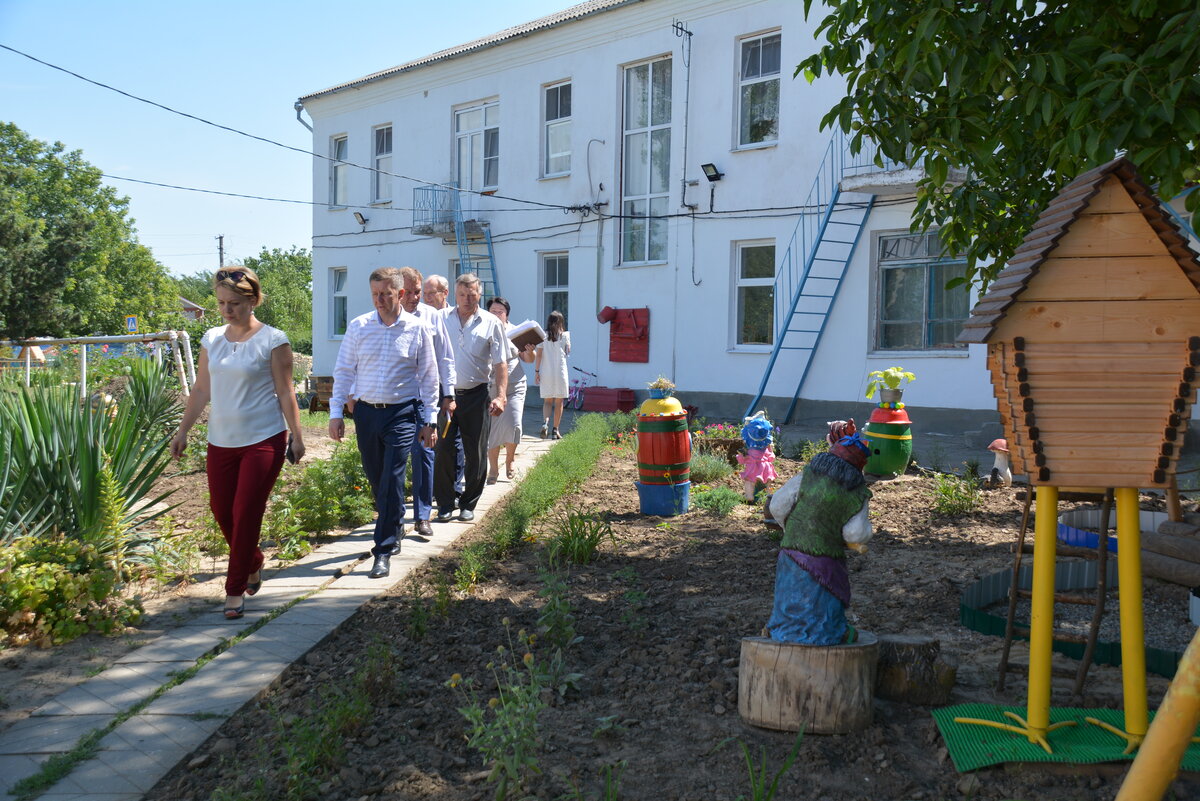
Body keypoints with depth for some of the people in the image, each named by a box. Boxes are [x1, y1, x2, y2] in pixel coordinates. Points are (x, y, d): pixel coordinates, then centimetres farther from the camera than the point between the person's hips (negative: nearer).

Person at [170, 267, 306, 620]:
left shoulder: (272, 340, -7)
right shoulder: (212, 338, 7)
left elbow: (285, 393, -5)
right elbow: (201, 390, 13)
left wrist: (297, 437, -7)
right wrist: (183, 431, 12)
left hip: (263, 440, -5)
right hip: (221, 441, 5)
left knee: (246, 514, -3)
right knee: (221, 510, 10)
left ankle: (235, 590, 9)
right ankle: (254, 563, 36)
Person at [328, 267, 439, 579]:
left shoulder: (418, 329, -2)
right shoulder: (358, 326, 2)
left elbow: (429, 377, 4)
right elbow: (343, 371, 7)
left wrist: (429, 421, 3)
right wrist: (336, 413, 2)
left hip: (402, 413, -3)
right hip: (366, 412, 3)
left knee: (392, 478, -11)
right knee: (375, 477, 12)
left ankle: (384, 551, -5)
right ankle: (394, 529, 35)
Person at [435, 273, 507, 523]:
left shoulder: (490, 323, 3)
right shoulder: (442, 320, 6)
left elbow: (501, 363, 3)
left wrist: (501, 396, -8)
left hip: (475, 396, 0)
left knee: (476, 454, 4)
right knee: (443, 450, 0)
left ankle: (468, 504, 17)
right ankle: (445, 504, 12)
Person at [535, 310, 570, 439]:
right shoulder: (565, 335, -1)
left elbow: (539, 354, -3)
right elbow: (568, 352, 10)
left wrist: (536, 371, 1)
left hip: (546, 372, 1)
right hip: (560, 372, -1)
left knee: (547, 401, 10)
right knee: (559, 402, 8)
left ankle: (545, 422, -16)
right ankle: (555, 430, 8)